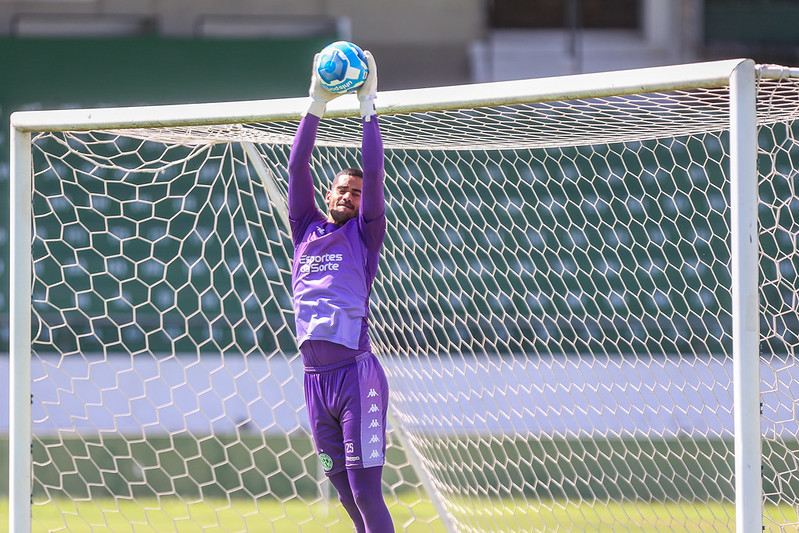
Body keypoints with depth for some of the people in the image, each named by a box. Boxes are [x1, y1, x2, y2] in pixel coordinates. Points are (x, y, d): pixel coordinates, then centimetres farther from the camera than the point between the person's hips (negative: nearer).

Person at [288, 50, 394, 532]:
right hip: (315, 378, 5)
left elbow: (374, 174, -3)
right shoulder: (307, 230, 16)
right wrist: (316, 104, 6)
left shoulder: (364, 234, 6)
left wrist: (368, 106, -1)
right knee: (344, 489, 7)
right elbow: (297, 168, 11)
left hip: (357, 372, -5)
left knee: (365, 490, -10)